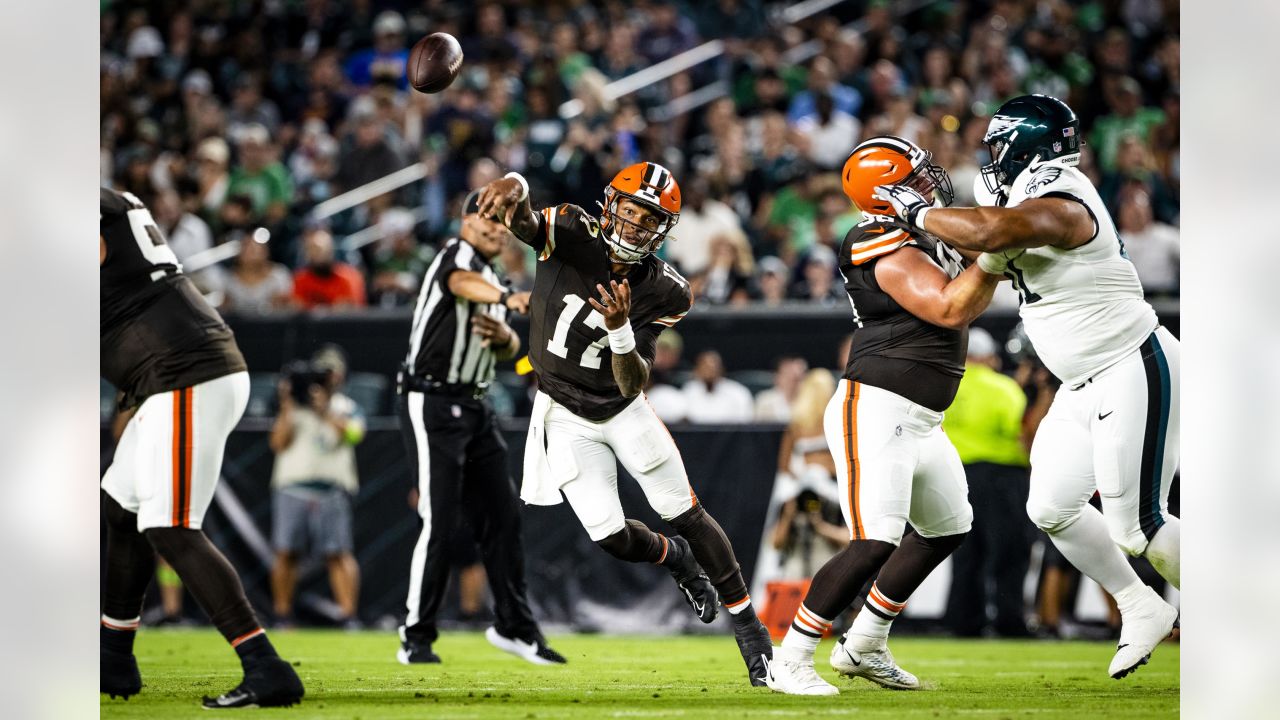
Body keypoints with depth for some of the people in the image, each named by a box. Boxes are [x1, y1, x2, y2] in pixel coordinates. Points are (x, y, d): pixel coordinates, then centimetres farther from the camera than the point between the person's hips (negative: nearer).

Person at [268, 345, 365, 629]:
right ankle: (282, 614, 7)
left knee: (339, 553, -10)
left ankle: (348, 613, -14)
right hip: (291, 487, 1)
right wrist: (287, 407, -2)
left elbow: (353, 433, -6)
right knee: (285, 552, -2)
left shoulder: (347, 408, 15)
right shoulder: (293, 407, 15)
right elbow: (278, 443, 4)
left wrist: (325, 410, -9)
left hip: (332, 489, -1)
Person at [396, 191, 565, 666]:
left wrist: (503, 336, -11)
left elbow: (510, 351, 13)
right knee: (440, 522, -10)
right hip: (432, 405, -9)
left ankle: (514, 626, 19)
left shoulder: (491, 280, 18)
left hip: (474, 410, 9)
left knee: (502, 516, 9)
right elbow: (462, 283, -34)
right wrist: (507, 299, -54)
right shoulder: (459, 255, -8)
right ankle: (416, 639, -3)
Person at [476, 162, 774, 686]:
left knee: (687, 516, 0)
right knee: (610, 537, -5)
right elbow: (523, 218, -42)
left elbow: (633, 385, -21)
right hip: (566, 418, -1)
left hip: (623, 410, 1)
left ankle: (749, 629, 14)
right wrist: (513, 191, -67)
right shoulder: (572, 236, -21)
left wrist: (620, 329, -41)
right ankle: (675, 559, 31)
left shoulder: (663, 293, -17)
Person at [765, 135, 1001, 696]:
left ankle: (864, 647, 29)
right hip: (875, 413, -11)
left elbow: (967, 301, 23)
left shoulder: (917, 238, 12)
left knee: (946, 529, 22)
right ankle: (789, 661, -10)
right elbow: (951, 309, -22)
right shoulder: (891, 252, -18)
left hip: (918, 420, 11)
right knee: (874, 544, -18)